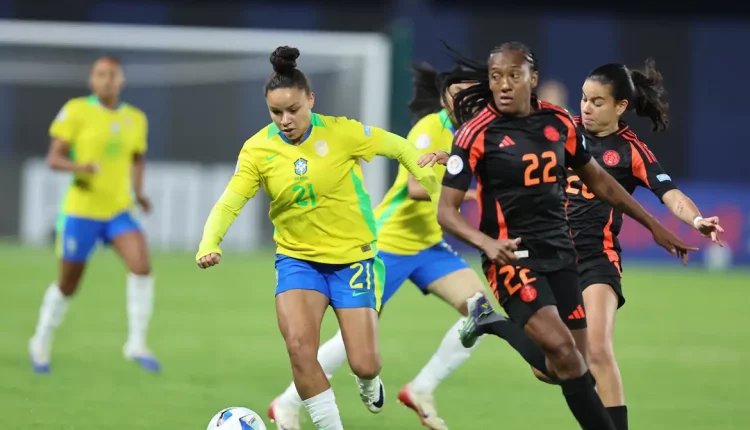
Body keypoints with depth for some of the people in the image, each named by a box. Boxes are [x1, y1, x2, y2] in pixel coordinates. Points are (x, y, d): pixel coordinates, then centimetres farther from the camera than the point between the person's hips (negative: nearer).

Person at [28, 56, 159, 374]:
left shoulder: (136, 119, 6)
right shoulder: (76, 111, -7)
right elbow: (53, 158, -8)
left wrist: (139, 192, 5)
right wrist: (77, 167, -29)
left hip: (119, 211, 3)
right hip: (81, 212, -3)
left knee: (141, 265, -22)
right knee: (68, 285, 8)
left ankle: (136, 343, -14)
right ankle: (42, 343, 33)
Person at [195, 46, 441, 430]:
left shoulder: (341, 132, -14)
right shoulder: (257, 150, -9)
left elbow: (401, 149, -2)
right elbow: (229, 203, -15)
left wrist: (428, 180, -14)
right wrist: (209, 245, -31)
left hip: (352, 257, -1)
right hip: (297, 259, 1)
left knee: (363, 364, -2)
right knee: (299, 346, -22)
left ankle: (368, 383, 38)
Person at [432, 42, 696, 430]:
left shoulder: (558, 123, 3)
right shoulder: (478, 133, -11)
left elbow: (598, 181, 17)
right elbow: (446, 211, -12)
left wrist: (653, 226, 19)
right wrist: (487, 243, -30)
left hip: (560, 254, 6)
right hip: (512, 256, -5)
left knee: (570, 365, 3)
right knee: (562, 347, -23)